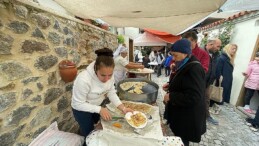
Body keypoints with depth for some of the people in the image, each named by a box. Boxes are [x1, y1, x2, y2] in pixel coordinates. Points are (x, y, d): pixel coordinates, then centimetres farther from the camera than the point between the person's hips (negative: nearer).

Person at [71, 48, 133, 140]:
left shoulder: (109, 75, -22)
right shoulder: (83, 80, -38)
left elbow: (111, 93, -14)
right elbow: (78, 104, -26)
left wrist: (123, 108, -23)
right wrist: (99, 109, -32)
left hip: (98, 105, 5)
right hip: (81, 109, -5)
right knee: (89, 133, 15)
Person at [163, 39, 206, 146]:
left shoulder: (194, 69, -25)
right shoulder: (186, 65, 5)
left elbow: (193, 97, -30)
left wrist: (171, 96, -24)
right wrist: (170, 85, 3)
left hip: (188, 118, -9)